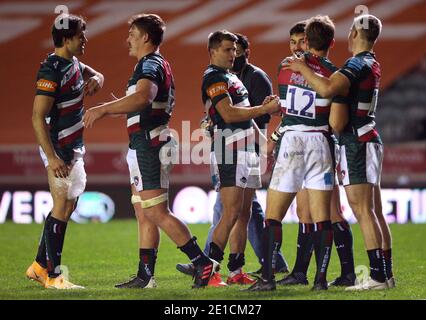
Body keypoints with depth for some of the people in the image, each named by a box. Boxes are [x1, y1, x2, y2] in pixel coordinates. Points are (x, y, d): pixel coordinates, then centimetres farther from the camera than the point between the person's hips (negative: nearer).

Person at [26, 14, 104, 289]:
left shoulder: (73, 63, 8)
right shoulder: (51, 71, -19)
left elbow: (97, 75, 29)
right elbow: (38, 117, -22)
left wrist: (95, 79, 2)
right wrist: (51, 157, -27)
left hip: (74, 148, 10)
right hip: (58, 149, -10)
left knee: (68, 206, 14)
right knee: (62, 208, -8)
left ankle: (40, 266, 22)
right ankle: (53, 275, -4)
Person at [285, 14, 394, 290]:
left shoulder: (358, 63, -14)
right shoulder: (373, 64, 16)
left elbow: (327, 89, -29)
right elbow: (344, 91, 26)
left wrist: (303, 69, -15)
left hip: (357, 142, -10)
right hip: (369, 140, 10)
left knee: (363, 211, -11)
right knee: (373, 212, 11)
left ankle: (378, 275, -15)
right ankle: (385, 274, 12)